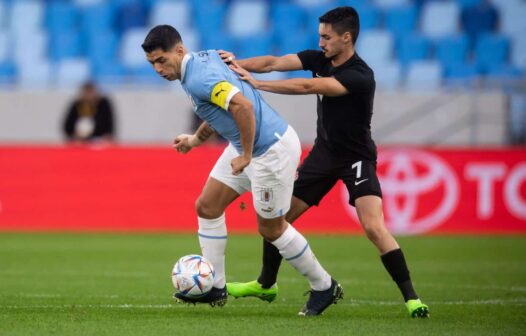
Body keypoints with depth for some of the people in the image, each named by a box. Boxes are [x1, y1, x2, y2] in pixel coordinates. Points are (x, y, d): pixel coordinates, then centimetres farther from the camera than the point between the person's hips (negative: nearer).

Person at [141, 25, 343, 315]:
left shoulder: (198, 79, -26)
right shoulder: (206, 57, 4)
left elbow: (243, 106, -38)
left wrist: (246, 156, -28)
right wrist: (196, 138, 17)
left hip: (271, 149, -10)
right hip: (246, 146, 10)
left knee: (271, 229, 4)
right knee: (207, 206, 9)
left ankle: (324, 287, 20)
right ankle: (215, 287, 15)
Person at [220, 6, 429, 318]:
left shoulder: (360, 77, -27)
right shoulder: (319, 59, -5)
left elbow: (307, 87, -34)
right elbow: (275, 62, -13)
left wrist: (257, 83, -34)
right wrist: (239, 64, -32)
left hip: (356, 158, -7)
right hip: (324, 152, 7)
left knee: (374, 227, -23)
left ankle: (411, 298, -16)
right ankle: (266, 284, 28)